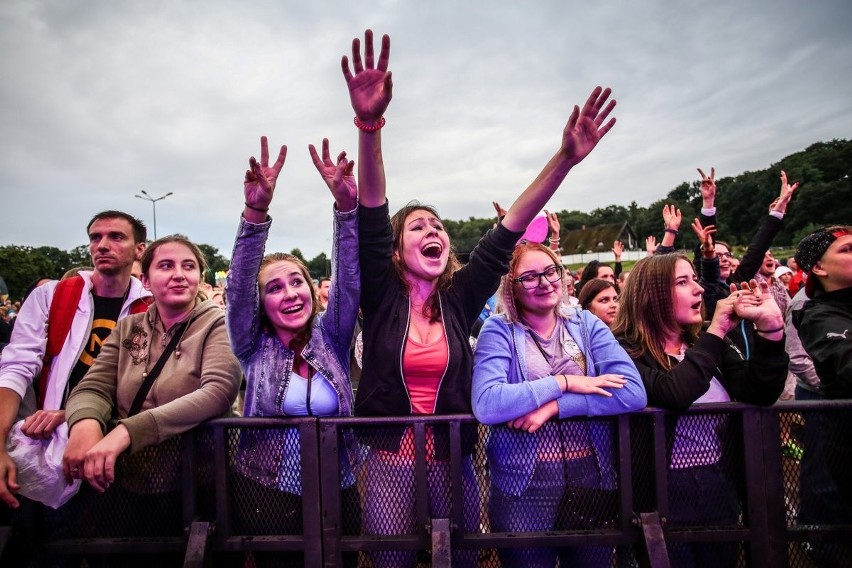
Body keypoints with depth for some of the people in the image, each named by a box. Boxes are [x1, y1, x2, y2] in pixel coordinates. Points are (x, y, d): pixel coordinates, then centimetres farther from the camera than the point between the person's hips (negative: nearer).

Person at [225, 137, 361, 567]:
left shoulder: (330, 338, -2)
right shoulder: (254, 348, -5)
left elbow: (349, 280, -15)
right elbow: (239, 287, -19)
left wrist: (347, 206, -29)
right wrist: (256, 212, -33)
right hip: (267, 496, -1)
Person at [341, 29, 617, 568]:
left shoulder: (459, 299, 0)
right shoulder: (382, 298, -6)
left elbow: (506, 234, -7)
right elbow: (371, 221, -20)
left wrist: (566, 158, -12)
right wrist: (370, 124, -32)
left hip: (455, 462, 2)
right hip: (390, 462, -2)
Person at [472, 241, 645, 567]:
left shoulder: (586, 324, 2)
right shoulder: (498, 331, -7)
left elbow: (633, 392, -11)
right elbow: (486, 405, -22)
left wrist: (553, 406, -20)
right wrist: (563, 383, -19)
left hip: (593, 477, 3)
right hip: (524, 483, -3)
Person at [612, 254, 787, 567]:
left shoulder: (706, 344, 4)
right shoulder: (627, 350, -14)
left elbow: (759, 394, -7)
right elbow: (673, 394, -30)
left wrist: (770, 325, -17)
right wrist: (716, 332, -21)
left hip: (719, 490, 6)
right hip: (663, 495, -6)